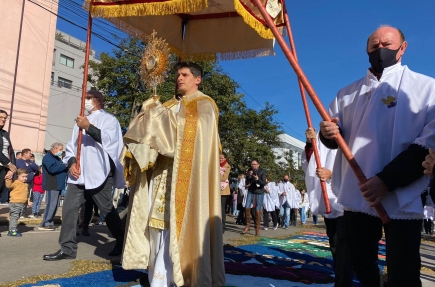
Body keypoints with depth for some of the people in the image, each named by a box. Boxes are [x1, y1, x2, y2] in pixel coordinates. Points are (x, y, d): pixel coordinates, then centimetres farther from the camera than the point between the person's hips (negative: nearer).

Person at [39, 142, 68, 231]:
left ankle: (49, 223, 16)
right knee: (51, 205, -10)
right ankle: (44, 224, -4)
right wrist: (65, 166, -15)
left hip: (57, 185, 9)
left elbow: (61, 169, 22)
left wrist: (67, 167, 2)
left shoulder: (57, 158, 22)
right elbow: (53, 169, -22)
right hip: (52, 186, -9)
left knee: (54, 205, 10)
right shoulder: (48, 157, -8)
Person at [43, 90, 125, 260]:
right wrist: (71, 162, 0)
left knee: (107, 209, 2)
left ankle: (121, 241, 20)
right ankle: (67, 249, 9)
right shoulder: (81, 121, 21)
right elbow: (71, 145, 17)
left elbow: (109, 139, -15)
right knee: (69, 207, 0)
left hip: (99, 172, -6)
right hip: (79, 172, 6)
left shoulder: (108, 119, 2)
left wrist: (89, 128, -24)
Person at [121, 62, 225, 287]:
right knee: (158, 219, 5)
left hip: (183, 172, -7)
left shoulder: (204, 105, 3)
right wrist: (150, 112, -1)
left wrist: (158, 111, -9)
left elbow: (188, 131, -12)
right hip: (162, 168, 7)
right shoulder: (170, 105, 23)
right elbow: (154, 131, 18)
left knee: (173, 220, -9)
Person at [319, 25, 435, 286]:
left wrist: (387, 180, -21)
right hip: (356, 198, 4)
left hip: (402, 201, -4)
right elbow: (335, 136, 16)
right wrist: (328, 133, -9)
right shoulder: (349, 93, 15)